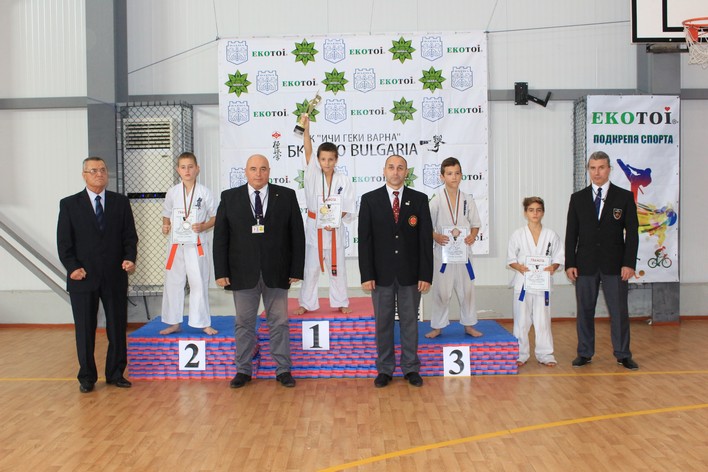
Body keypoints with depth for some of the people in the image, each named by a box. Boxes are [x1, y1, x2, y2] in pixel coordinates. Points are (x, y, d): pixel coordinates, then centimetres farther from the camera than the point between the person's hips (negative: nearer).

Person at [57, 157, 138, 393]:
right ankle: (87, 377, 19)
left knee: (118, 328, 7)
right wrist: (72, 267, -11)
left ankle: (116, 373, 20)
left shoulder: (121, 202, 7)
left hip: (115, 277, 1)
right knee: (85, 330, 6)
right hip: (83, 277, -1)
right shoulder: (69, 204, 4)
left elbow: (130, 236, 6)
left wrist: (130, 259, -10)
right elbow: (64, 242, 1)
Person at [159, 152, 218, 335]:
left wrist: (203, 226, -13)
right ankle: (174, 323, 20)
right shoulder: (173, 192, 5)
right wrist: (166, 225, -4)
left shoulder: (204, 192, -2)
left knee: (199, 283, 0)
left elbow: (215, 216, 5)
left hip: (197, 244, -3)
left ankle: (203, 323, 12)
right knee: (173, 283, 7)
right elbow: (166, 214, 17)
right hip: (176, 244, 3)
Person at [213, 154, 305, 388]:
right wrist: (221, 272, -4)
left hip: (276, 272, 0)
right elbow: (220, 237, 2)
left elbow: (297, 235, 1)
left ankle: (283, 370, 17)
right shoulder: (229, 197, 4)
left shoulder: (286, 196, 2)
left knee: (279, 323, 7)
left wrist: (297, 270, -4)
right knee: (244, 323, 9)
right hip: (242, 273, 1)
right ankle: (243, 370, 21)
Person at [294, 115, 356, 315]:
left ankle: (341, 303, 23)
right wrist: (306, 128, -28)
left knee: (337, 267, 10)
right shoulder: (313, 175, -3)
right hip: (314, 227, 0)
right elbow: (308, 152, -17)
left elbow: (348, 208, -4)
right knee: (311, 267, 7)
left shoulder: (344, 180, -3)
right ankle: (307, 303, 19)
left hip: (334, 228, 0)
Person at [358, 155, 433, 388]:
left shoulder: (419, 200, 3)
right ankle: (385, 369, 18)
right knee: (383, 323, 7)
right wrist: (366, 274, -8)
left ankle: (411, 368, 20)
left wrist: (426, 274, -6)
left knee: (410, 321, 8)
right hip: (382, 273, 0)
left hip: (410, 273, 0)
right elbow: (365, 239, -1)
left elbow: (426, 239, 0)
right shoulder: (369, 199, 2)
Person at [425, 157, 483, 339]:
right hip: (443, 251, -2)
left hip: (463, 250, 3)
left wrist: (473, 235, -9)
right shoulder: (436, 200, -4)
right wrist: (435, 236, -19)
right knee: (441, 291, 3)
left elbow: (476, 223, 11)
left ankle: (469, 325, 24)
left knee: (466, 289, 10)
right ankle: (438, 326, 17)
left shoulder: (467, 199, 4)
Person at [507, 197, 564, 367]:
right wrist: (519, 267, -15)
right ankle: (521, 354, 15)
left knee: (543, 320, 5)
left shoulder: (551, 235, 3)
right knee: (521, 320, 3)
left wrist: (553, 267, -14)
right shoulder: (518, 235, 1)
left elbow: (558, 258, 7)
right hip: (523, 282, -1)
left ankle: (544, 354, 17)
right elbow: (511, 259, 4)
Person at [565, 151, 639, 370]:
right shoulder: (578, 198, 7)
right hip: (585, 264, 1)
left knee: (619, 311, 2)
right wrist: (570, 263, -1)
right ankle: (585, 353, 16)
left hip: (615, 265, -1)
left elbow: (632, 232, 0)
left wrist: (629, 263, -8)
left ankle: (623, 355, 14)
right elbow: (571, 233, 6)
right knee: (585, 311, 6)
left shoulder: (625, 197, 3)